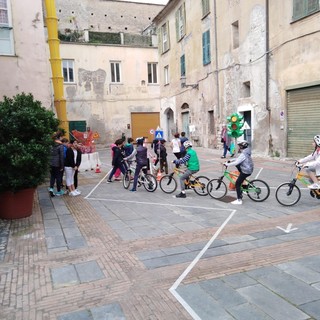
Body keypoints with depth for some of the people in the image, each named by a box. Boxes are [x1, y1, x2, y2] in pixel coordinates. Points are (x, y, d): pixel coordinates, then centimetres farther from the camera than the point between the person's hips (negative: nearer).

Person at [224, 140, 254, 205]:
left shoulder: (243, 154, -21)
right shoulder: (246, 153, 10)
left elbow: (236, 163, -27)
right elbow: (238, 159, 21)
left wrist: (227, 164, -20)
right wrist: (231, 160, 14)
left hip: (246, 171, -10)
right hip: (249, 170, 10)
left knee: (237, 184, -4)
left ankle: (239, 200, -2)